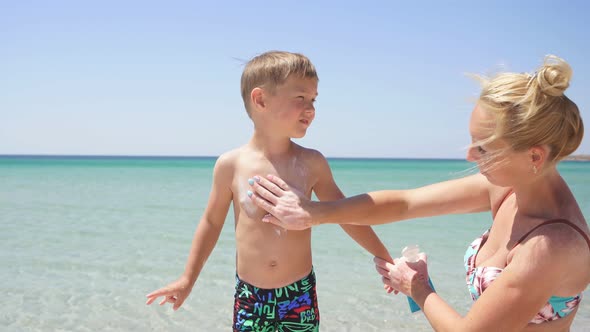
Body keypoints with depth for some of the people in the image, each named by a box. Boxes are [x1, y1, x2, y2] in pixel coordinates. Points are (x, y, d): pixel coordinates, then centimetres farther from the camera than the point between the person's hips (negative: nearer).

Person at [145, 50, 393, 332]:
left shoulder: (312, 163, -5)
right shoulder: (231, 164, -8)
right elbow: (212, 222, 4)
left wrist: (386, 260, 10)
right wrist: (188, 279, 10)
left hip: (300, 294, 1)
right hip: (249, 296, -1)